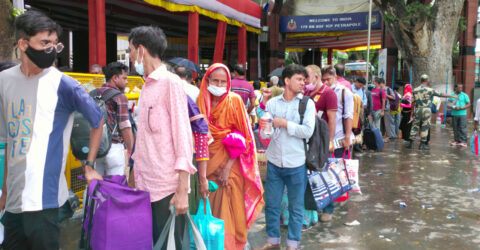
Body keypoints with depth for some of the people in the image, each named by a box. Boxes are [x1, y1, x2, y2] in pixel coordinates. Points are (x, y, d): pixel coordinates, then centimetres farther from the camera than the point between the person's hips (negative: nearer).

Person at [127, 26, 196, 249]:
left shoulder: (170, 82, -9)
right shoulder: (146, 86, 13)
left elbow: (183, 136, -14)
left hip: (167, 187, -7)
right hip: (145, 184, 7)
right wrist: (134, 173, 17)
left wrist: (182, 190, -18)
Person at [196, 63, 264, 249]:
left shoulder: (234, 101, -5)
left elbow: (241, 137, -7)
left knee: (228, 209, -1)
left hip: (230, 162, -3)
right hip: (208, 162, 3)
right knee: (210, 206, 6)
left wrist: (228, 166, -14)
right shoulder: (201, 101, 5)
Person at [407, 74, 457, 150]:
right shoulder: (429, 90, -5)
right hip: (426, 110, -3)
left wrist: (413, 111, 17)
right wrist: (452, 96, 11)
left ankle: (411, 143, 6)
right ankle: (422, 144, 4)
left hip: (417, 109, 3)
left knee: (415, 126, 8)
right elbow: (441, 95, 0)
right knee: (425, 127, 2)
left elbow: (413, 102, 8)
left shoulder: (415, 90, 6)